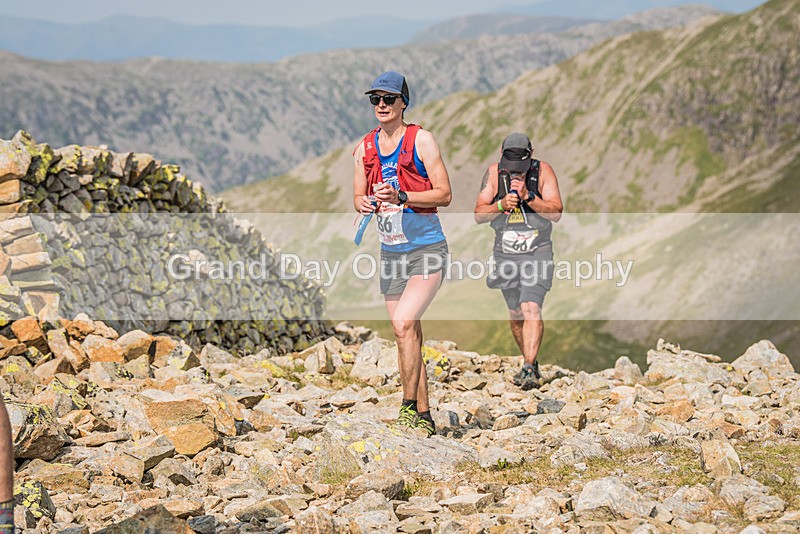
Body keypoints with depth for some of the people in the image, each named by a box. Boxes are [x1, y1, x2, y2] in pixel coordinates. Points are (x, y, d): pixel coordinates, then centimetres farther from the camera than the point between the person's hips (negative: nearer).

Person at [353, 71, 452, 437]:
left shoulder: (421, 140, -6)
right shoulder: (365, 148, 10)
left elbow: (444, 194, -9)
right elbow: (358, 196, 15)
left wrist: (400, 197, -22)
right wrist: (364, 203, -9)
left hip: (426, 247, -6)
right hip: (391, 251, 6)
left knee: (403, 323, -21)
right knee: (409, 336, 7)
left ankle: (410, 406, -15)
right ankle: (423, 417, 14)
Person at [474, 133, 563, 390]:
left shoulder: (543, 171, -8)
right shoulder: (494, 173, -4)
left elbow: (556, 213, -13)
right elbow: (479, 215, -6)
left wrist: (528, 197, -26)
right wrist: (502, 205, -24)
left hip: (537, 252, -3)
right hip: (505, 253, 3)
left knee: (531, 308, -20)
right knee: (516, 314, 11)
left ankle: (528, 369, -23)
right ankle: (531, 362, 30)